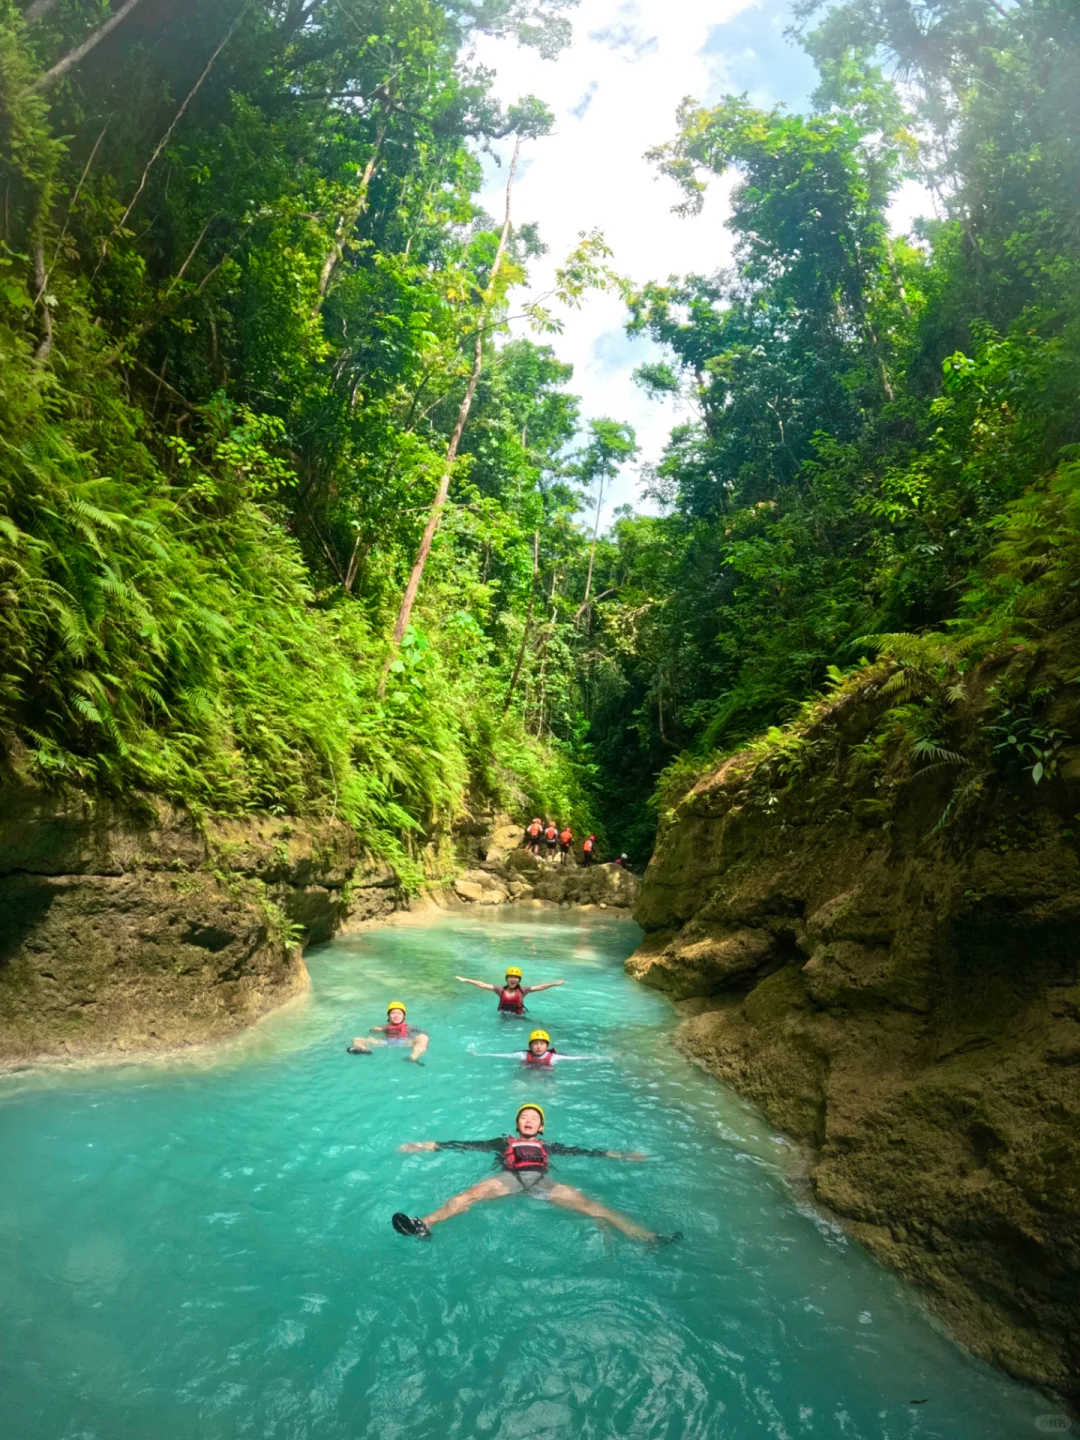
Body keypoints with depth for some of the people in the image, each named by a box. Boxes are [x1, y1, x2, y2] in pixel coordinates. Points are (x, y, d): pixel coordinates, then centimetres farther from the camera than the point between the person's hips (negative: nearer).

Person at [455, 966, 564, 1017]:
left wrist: (554, 983, -20)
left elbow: (539, 987, -11)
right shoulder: (501, 990, -3)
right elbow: (482, 985, -7)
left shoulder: (522, 990, -5)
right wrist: (465, 980, -11)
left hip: (518, 1017, -1)